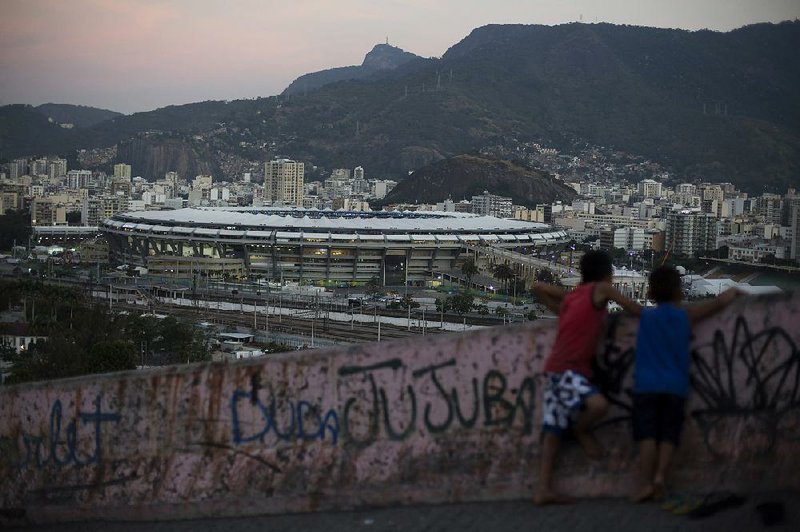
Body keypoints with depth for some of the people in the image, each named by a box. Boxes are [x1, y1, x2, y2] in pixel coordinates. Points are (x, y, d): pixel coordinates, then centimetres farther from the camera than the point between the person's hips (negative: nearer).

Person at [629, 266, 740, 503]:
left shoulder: (644, 316, 7)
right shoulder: (686, 315, 5)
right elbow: (720, 302, 13)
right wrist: (733, 292, 33)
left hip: (646, 385, 0)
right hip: (675, 386, 0)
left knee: (648, 434, -3)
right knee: (668, 435, 3)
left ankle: (645, 482, -10)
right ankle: (659, 476, -12)